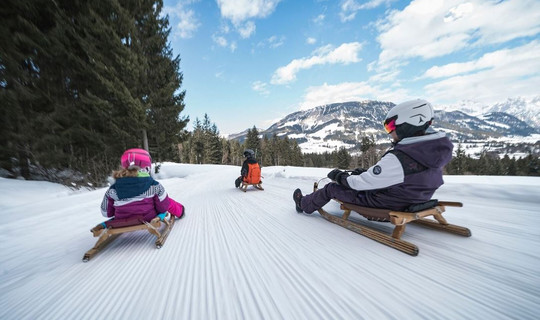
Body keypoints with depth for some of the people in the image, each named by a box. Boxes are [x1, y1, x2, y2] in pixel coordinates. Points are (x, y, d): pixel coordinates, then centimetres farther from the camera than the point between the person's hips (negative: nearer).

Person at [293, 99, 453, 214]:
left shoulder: (398, 159, -35)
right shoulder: (433, 151, -7)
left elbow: (363, 183, -27)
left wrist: (339, 176, -9)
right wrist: (364, 172, 6)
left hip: (382, 205, -8)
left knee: (331, 188, 5)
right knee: (357, 175, 26)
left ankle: (304, 204, 29)